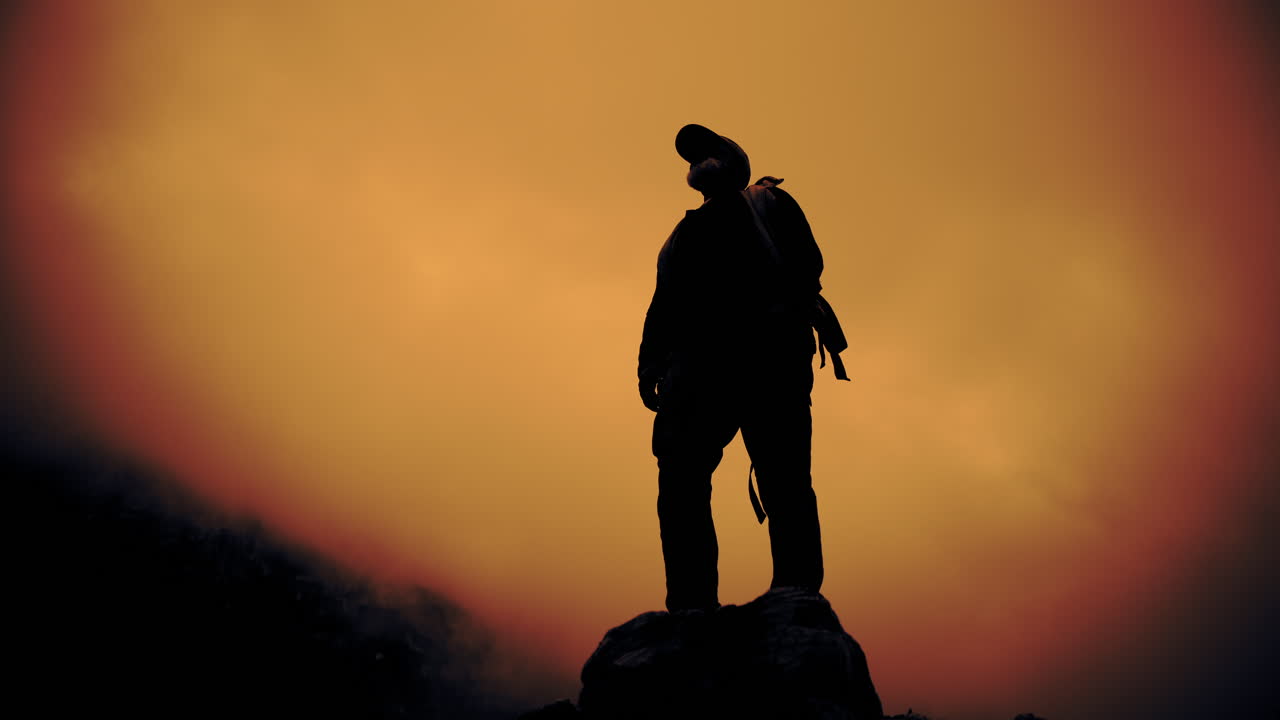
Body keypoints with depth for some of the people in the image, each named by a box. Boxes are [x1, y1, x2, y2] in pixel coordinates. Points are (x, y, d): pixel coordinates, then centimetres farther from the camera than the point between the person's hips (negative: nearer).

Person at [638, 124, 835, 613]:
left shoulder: (769, 201, 20)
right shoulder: (688, 233, 31)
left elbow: (806, 266, 6)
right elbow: (664, 305, 22)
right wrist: (650, 366, 7)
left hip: (770, 353, -4)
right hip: (700, 362, 4)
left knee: (784, 482, -11)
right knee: (681, 480, -9)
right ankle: (692, 606, -9)